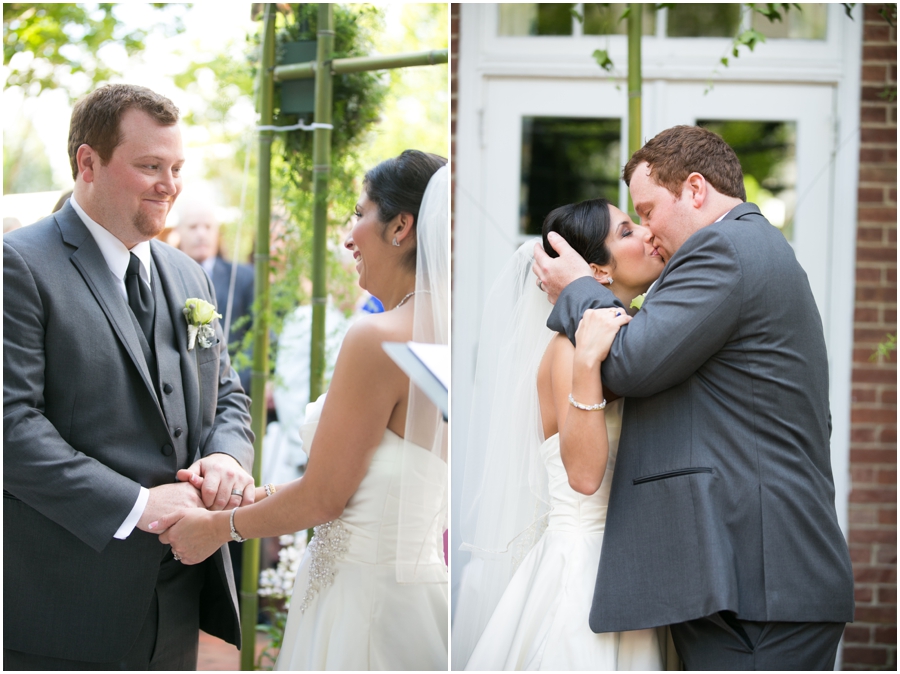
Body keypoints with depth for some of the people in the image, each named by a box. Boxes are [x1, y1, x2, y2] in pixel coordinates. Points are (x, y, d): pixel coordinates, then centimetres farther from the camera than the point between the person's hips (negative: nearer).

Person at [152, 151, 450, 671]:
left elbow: (324, 497, -14)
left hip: (363, 591, -8)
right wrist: (255, 494, 20)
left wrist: (218, 527, 2)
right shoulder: (446, 331, 6)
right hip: (416, 582, 8)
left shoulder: (377, 338, -18)